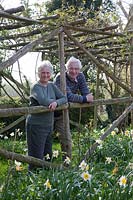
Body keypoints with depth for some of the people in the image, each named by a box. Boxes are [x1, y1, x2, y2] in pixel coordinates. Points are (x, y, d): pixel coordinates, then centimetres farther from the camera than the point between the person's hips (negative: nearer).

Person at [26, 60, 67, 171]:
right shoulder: (35, 87, -11)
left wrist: (56, 102, -20)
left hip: (49, 125, 7)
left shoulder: (52, 86, 10)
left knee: (48, 154, 14)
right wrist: (55, 100, -9)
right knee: (37, 156, -4)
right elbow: (43, 101, -27)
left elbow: (64, 98, 2)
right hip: (36, 125, -7)